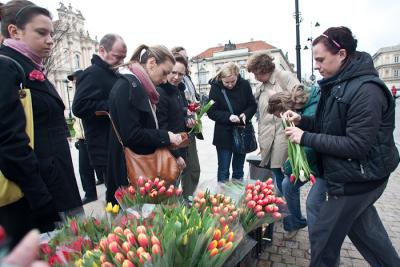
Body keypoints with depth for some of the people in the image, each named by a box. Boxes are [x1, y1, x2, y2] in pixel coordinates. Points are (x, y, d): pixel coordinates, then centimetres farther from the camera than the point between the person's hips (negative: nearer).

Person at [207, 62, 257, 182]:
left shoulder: (244, 84, -7)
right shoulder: (215, 87, -11)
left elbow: (253, 105, 3)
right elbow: (211, 112, -9)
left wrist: (246, 114, -18)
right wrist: (228, 117, -24)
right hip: (224, 135, -2)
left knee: (238, 170, 15)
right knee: (223, 171, 4)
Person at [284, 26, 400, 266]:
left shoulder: (366, 90, -23)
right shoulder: (338, 84, 5)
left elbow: (357, 145, -25)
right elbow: (330, 125, 13)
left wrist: (306, 138, -24)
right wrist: (302, 120, -4)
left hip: (357, 180, -8)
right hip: (351, 176, 9)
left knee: (323, 236, 6)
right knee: (366, 232, 24)